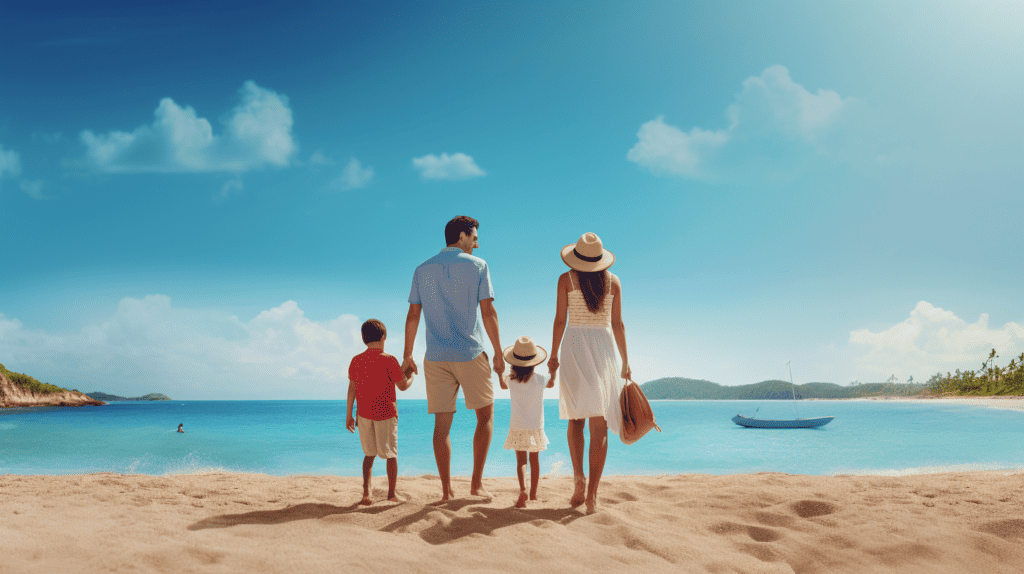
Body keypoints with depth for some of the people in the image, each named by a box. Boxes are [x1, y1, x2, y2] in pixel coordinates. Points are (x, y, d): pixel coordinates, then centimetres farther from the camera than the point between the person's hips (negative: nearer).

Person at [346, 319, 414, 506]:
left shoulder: (356, 361, 2)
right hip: (385, 413, -4)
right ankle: (392, 492, 15)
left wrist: (349, 415, 10)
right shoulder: (388, 360, -12)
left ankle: (366, 492, 7)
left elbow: (352, 388, 4)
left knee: (369, 454, 15)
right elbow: (403, 385, -6)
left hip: (364, 414, 4)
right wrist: (411, 376, 16)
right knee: (391, 454, 10)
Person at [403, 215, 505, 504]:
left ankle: (446, 490, 7)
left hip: (436, 358, 3)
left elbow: (413, 316, 6)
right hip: (471, 354, -3)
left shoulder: (423, 270, 8)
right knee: (485, 415, 12)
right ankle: (476, 484, 7)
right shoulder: (477, 266, -2)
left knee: (442, 423, 7)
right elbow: (488, 312, -6)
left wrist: (407, 356, 11)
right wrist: (498, 353, 0)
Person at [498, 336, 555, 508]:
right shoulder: (539, 379, -10)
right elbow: (551, 384, 14)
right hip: (536, 428, 1)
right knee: (535, 461, 15)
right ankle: (533, 493, 26)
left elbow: (503, 386, 16)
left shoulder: (511, 381, -9)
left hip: (517, 428, -1)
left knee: (521, 461, 1)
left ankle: (522, 490, -22)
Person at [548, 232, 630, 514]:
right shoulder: (613, 281, 6)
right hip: (604, 348, 1)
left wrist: (553, 355, 6)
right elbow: (617, 325, 6)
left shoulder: (566, 279, 1)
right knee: (599, 423, -1)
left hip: (574, 348, -1)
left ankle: (579, 476, -4)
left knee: (575, 419, 15)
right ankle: (592, 493, -7)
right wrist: (625, 362, 12)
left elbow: (560, 320, -2)